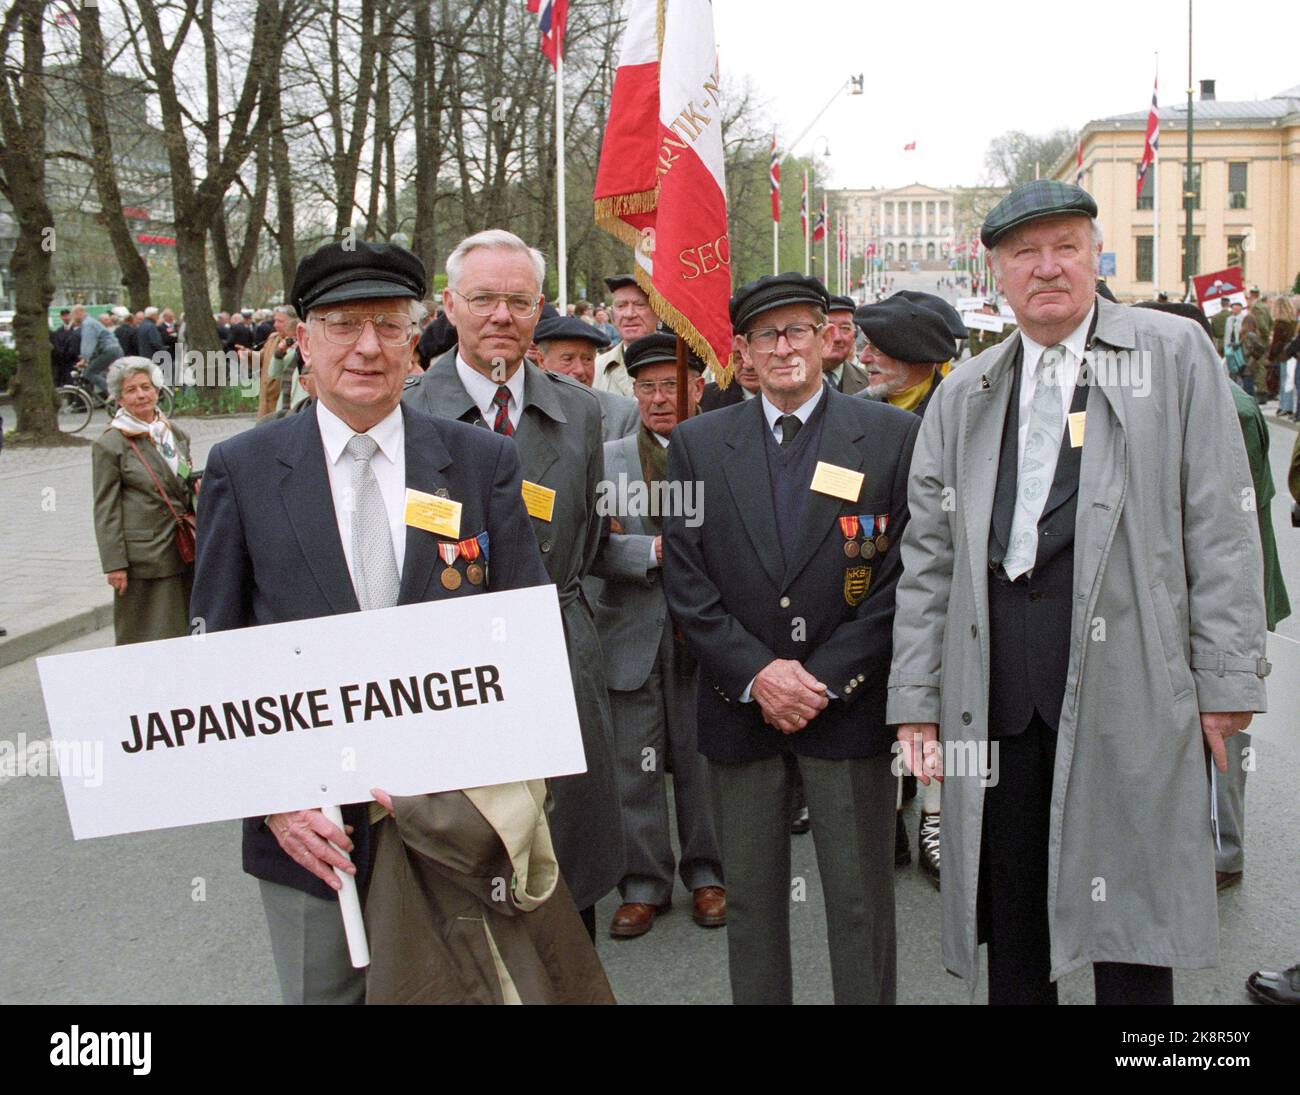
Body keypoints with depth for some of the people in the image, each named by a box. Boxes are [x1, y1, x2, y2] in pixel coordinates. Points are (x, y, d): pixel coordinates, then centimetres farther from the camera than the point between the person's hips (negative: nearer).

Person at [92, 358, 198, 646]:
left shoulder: (177, 435, 11)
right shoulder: (109, 445, -6)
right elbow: (106, 510, -7)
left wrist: (197, 486, 1)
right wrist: (114, 564, -11)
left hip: (183, 551, 6)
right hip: (144, 555, -6)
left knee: (183, 629, 11)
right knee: (143, 635, 1)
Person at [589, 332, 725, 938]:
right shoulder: (608, 458, 6)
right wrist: (656, 551, -16)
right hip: (632, 634, 1)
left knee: (704, 761, 10)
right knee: (636, 766, 7)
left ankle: (706, 873, 28)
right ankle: (644, 883, 22)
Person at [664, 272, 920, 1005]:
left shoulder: (895, 436, -1)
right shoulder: (698, 444, 5)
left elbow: (905, 576, -5)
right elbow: (686, 581, 2)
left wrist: (825, 678, -11)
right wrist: (756, 673, -9)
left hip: (850, 704, -2)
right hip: (740, 705, 2)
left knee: (862, 900, 6)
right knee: (750, 896, 12)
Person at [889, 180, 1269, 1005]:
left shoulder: (1174, 355, 6)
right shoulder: (962, 396, 15)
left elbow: (1221, 527, 0)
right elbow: (928, 556, 12)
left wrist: (1228, 678, -5)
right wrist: (916, 697, 6)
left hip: (1128, 690, -3)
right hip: (997, 696, 3)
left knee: (1131, 936, 4)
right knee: (1011, 928, 11)